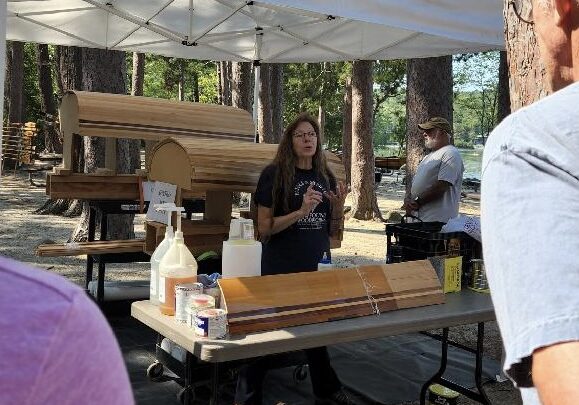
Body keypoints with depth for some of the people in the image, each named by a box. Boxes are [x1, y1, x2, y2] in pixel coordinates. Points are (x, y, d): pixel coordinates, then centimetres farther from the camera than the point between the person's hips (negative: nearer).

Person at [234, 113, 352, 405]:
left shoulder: (326, 177, 7)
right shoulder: (275, 174, -8)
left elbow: (332, 231, 12)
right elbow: (264, 228, -12)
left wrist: (338, 206, -7)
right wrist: (301, 211, -22)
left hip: (318, 266, 5)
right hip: (281, 268, -5)